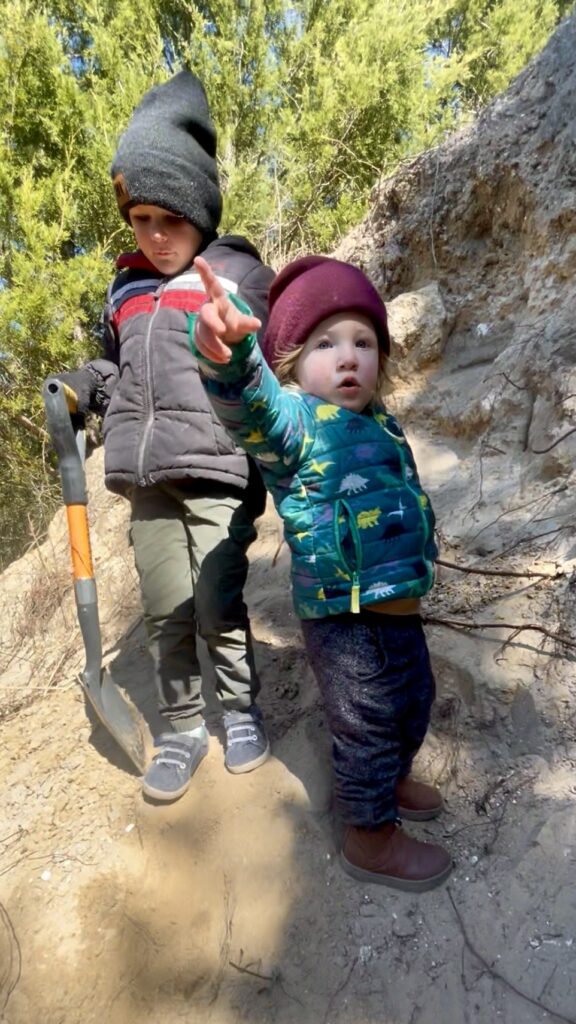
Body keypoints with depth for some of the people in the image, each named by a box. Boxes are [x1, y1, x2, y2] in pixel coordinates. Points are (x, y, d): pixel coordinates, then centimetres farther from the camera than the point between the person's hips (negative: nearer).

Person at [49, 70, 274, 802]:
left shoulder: (239, 274, 3)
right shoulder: (126, 289, 18)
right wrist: (77, 388, 11)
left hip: (218, 471, -5)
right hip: (146, 477, 5)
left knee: (217, 606, -3)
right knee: (164, 614, 8)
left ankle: (241, 708, 24)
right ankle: (180, 728, 27)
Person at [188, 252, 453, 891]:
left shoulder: (380, 421, 9)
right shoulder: (294, 418, -17)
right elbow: (251, 403, -40)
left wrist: (418, 537, 28)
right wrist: (226, 354, -59)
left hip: (398, 606, 9)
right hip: (344, 618, -9)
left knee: (413, 703, 27)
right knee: (367, 724, 9)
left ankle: (389, 781, 56)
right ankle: (370, 837, 35)